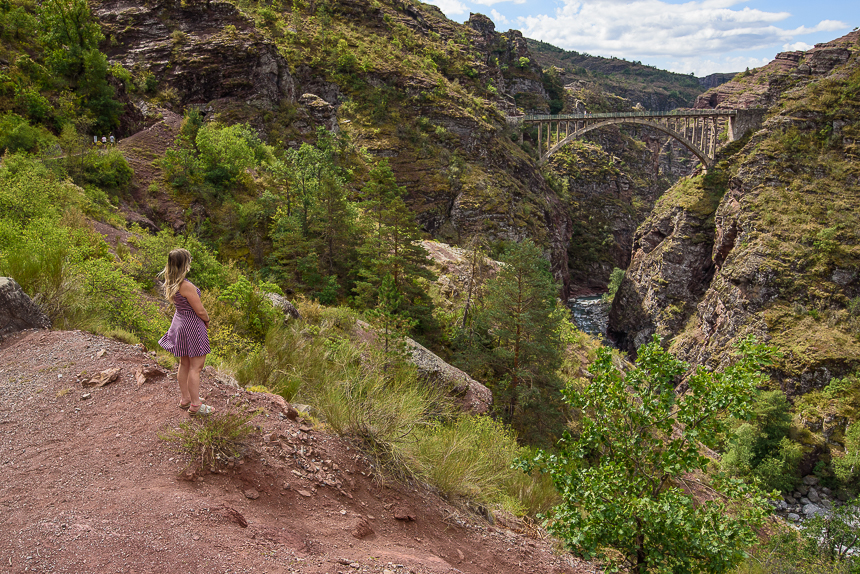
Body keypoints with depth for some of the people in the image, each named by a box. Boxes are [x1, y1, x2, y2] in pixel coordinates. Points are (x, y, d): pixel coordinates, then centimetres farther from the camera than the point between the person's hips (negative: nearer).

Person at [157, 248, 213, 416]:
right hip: (192, 325, -9)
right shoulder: (186, 286, -26)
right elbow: (200, 311, -20)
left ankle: (185, 399, 33)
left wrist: (203, 320, 13)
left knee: (184, 364, 20)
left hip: (179, 322, 9)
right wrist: (207, 320, 1)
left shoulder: (170, 284, 1)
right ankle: (195, 405, 10)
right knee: (196, 366, 2)